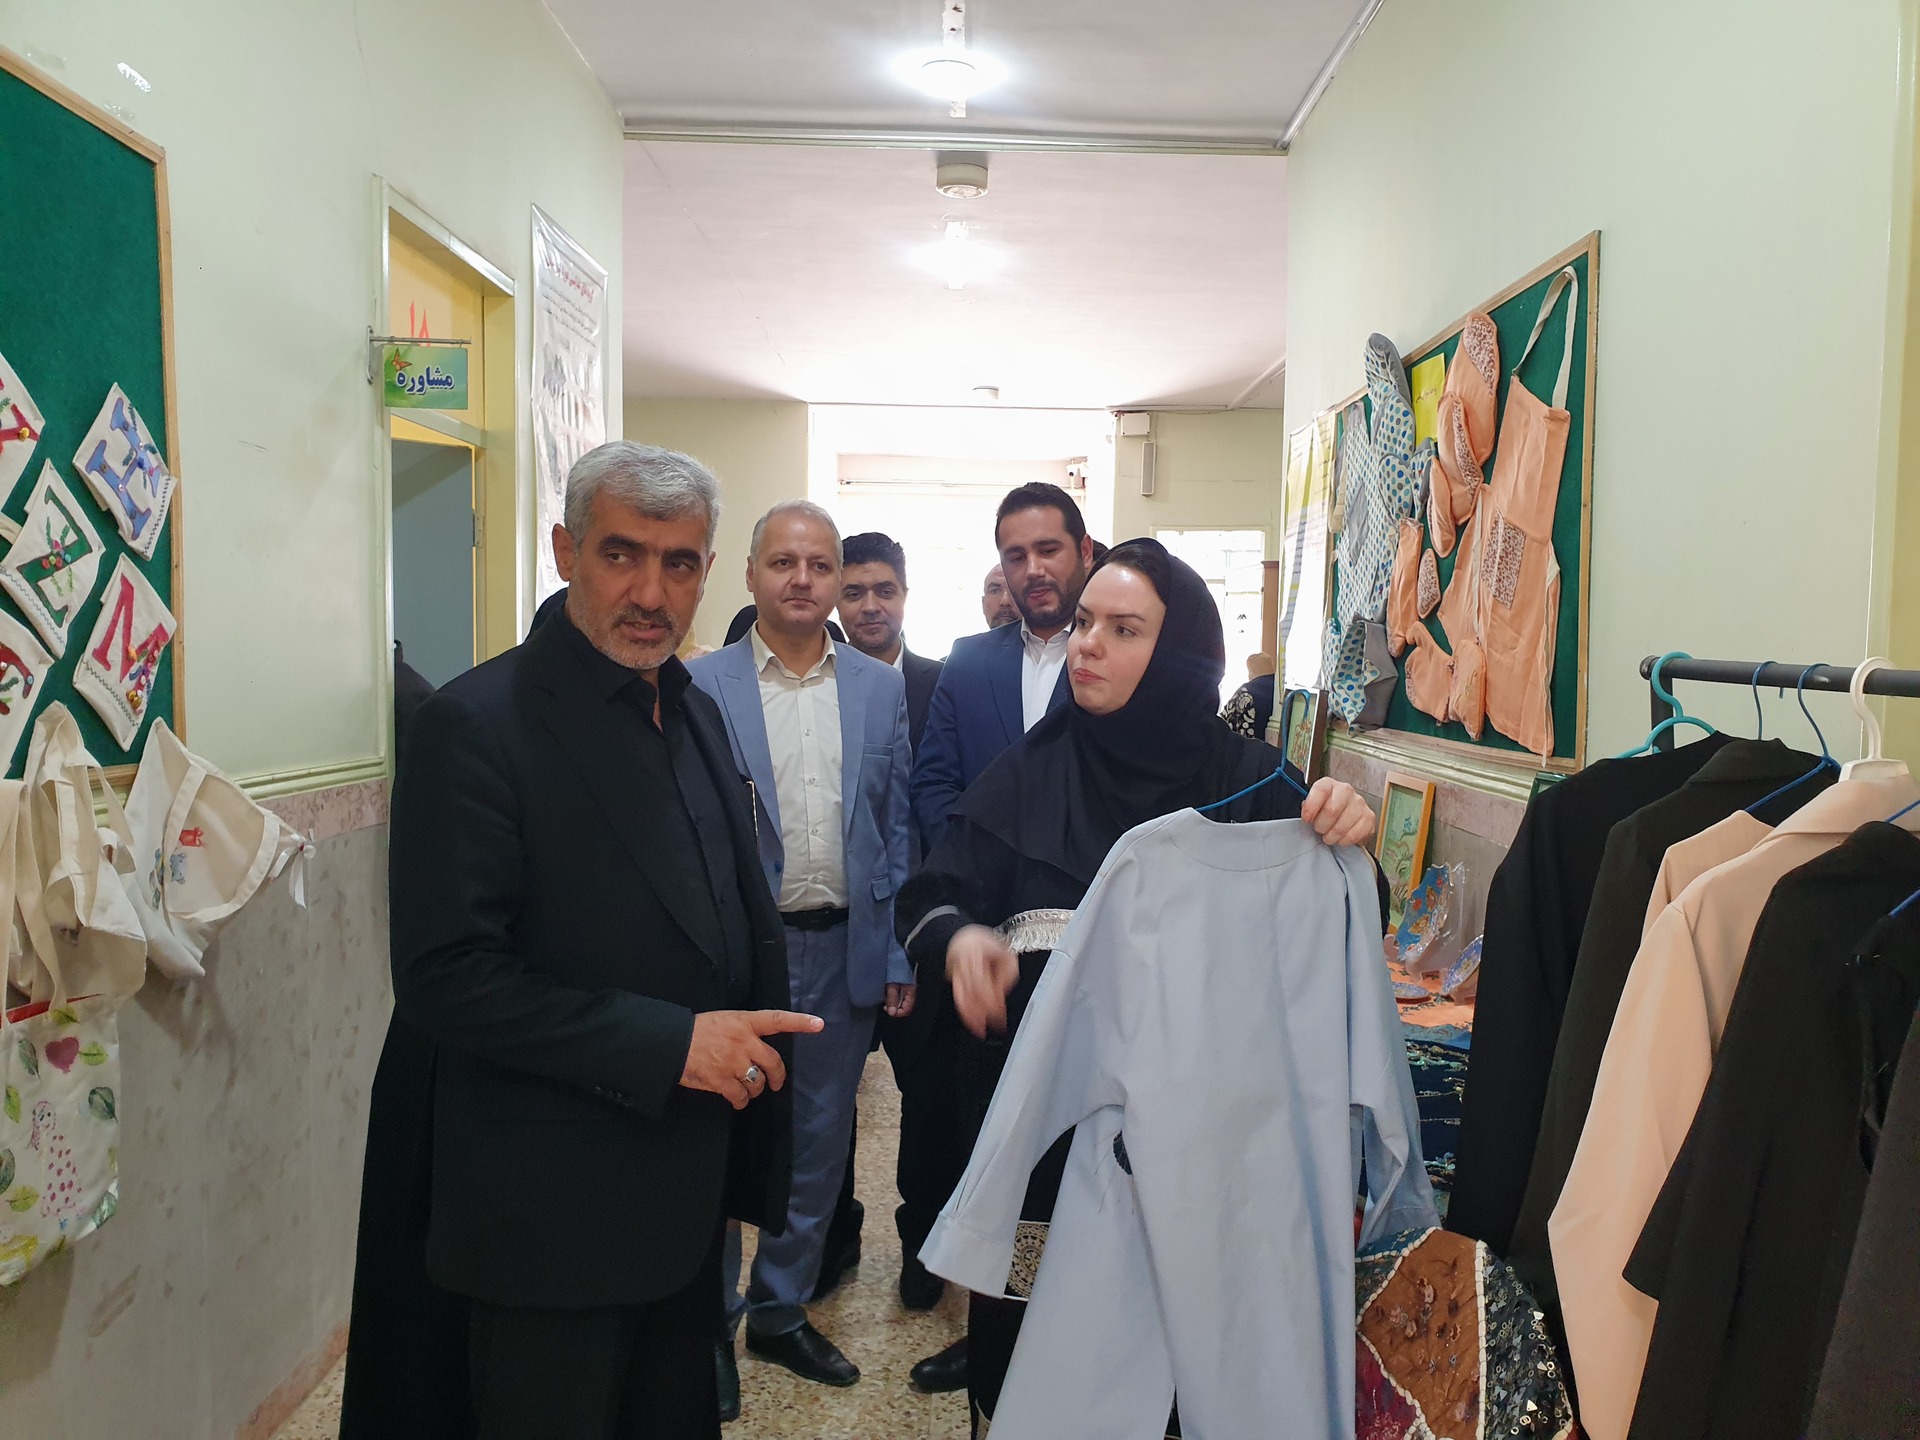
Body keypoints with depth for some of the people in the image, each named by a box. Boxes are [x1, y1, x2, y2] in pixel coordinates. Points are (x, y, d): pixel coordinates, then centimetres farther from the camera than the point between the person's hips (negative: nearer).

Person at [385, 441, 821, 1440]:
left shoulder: (692, 710, 7)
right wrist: (668, 1041, -25)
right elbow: (445, 980, -22)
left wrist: (746, 1054, 6)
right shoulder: (478, 724, -17)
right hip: (557, 1214, -7)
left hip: (688, 1195, 7)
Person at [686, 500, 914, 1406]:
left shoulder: (882, 690, 5)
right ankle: (710, 1322, 29)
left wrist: (898, 956, 2)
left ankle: (782, 1310, 34)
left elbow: (896, 830, 6)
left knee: (819, 1142, 15)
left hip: (844, 952, 3)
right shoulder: (698, 688, -5)